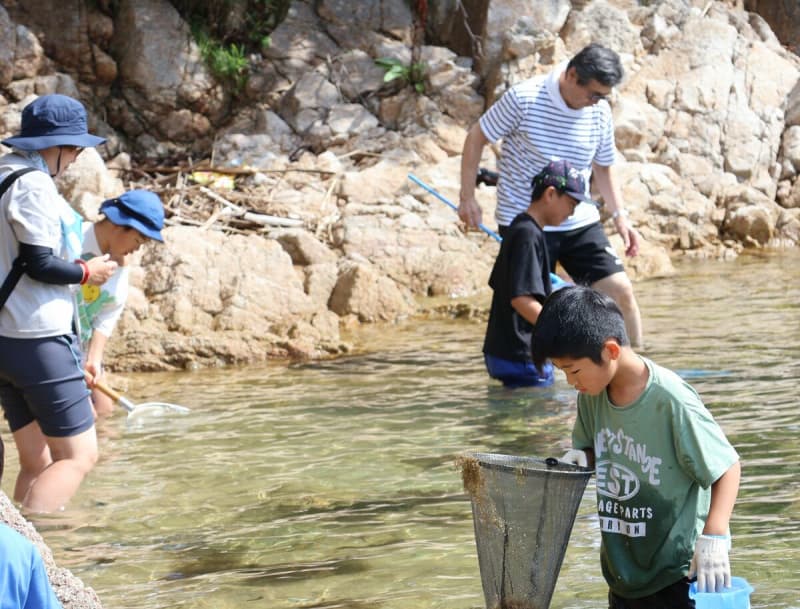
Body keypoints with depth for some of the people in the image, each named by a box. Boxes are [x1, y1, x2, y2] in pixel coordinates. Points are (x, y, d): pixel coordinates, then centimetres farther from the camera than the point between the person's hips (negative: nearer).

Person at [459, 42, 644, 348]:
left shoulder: (600, 113, 0)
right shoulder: (523, 99, -15)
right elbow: (476, 137, -3)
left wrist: (620, 216, 4)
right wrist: (467, 197, -6)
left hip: (581, 222, 4)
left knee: (621, 292, -4)